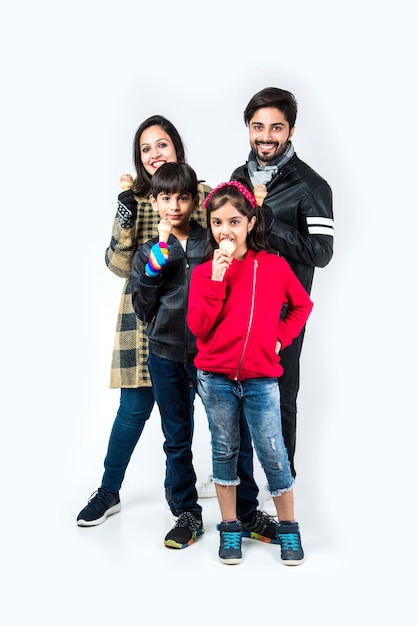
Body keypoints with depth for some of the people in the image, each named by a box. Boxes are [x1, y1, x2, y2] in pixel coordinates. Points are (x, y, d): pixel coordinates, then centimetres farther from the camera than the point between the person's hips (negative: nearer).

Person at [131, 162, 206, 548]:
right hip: (166, 356, 2)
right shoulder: (148, 253, 6)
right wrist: (159, 256, -10)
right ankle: (186, 513, 24)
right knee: (177, 439, 10)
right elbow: (143, 309, -3)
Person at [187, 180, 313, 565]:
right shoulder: (204, 272, 0)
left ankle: (288, 528, 22)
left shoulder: (275, 266, -1)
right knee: (224, 451, 13)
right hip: (215, 378, 1)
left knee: (274, 455, 1)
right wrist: (217, 279, -16)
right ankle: (230, 528, 27)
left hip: (261, 378, -1)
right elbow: (198, 327, -10)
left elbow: (302, 305, 13)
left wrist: (281, 338, 1)